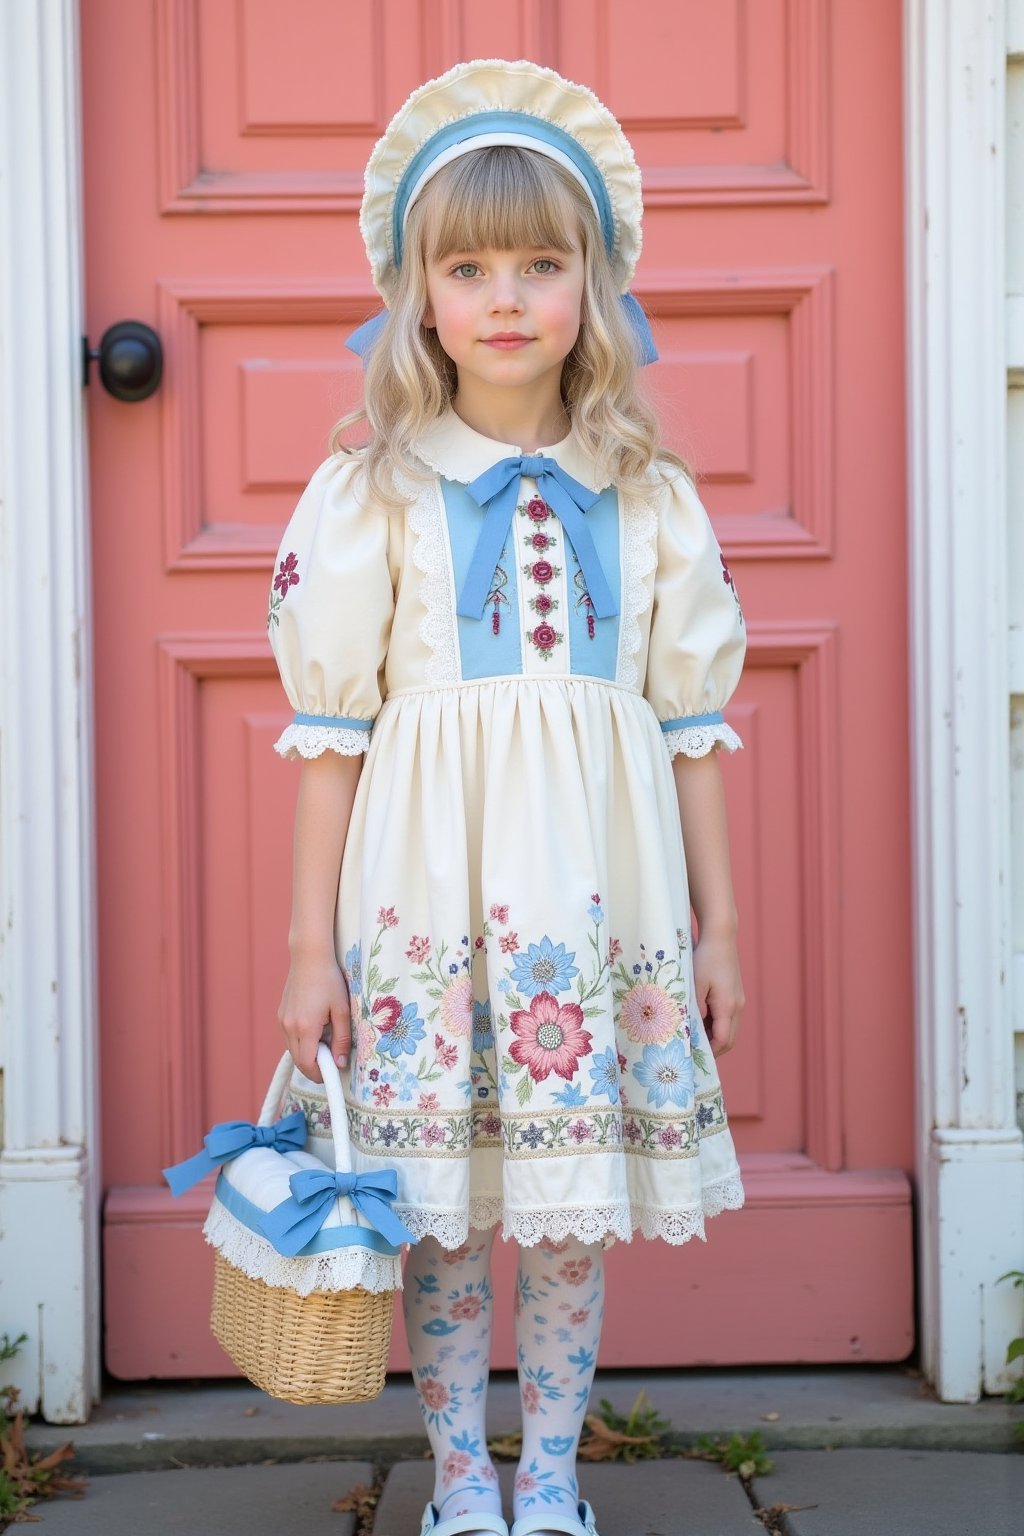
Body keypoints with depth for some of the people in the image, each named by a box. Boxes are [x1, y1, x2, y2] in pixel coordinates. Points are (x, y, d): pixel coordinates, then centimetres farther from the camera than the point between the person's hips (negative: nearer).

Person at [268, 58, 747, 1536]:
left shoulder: (651, 498, 6)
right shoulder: (371, 493, 0)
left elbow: (692, 727, 9)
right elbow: (332, 730, 0)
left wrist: (717, 929, 9)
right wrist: (311, 944, -1)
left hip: (599, 888, 2)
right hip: (426, 885, -1)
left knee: (578, 1197, 7)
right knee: (441, 1202, 4)